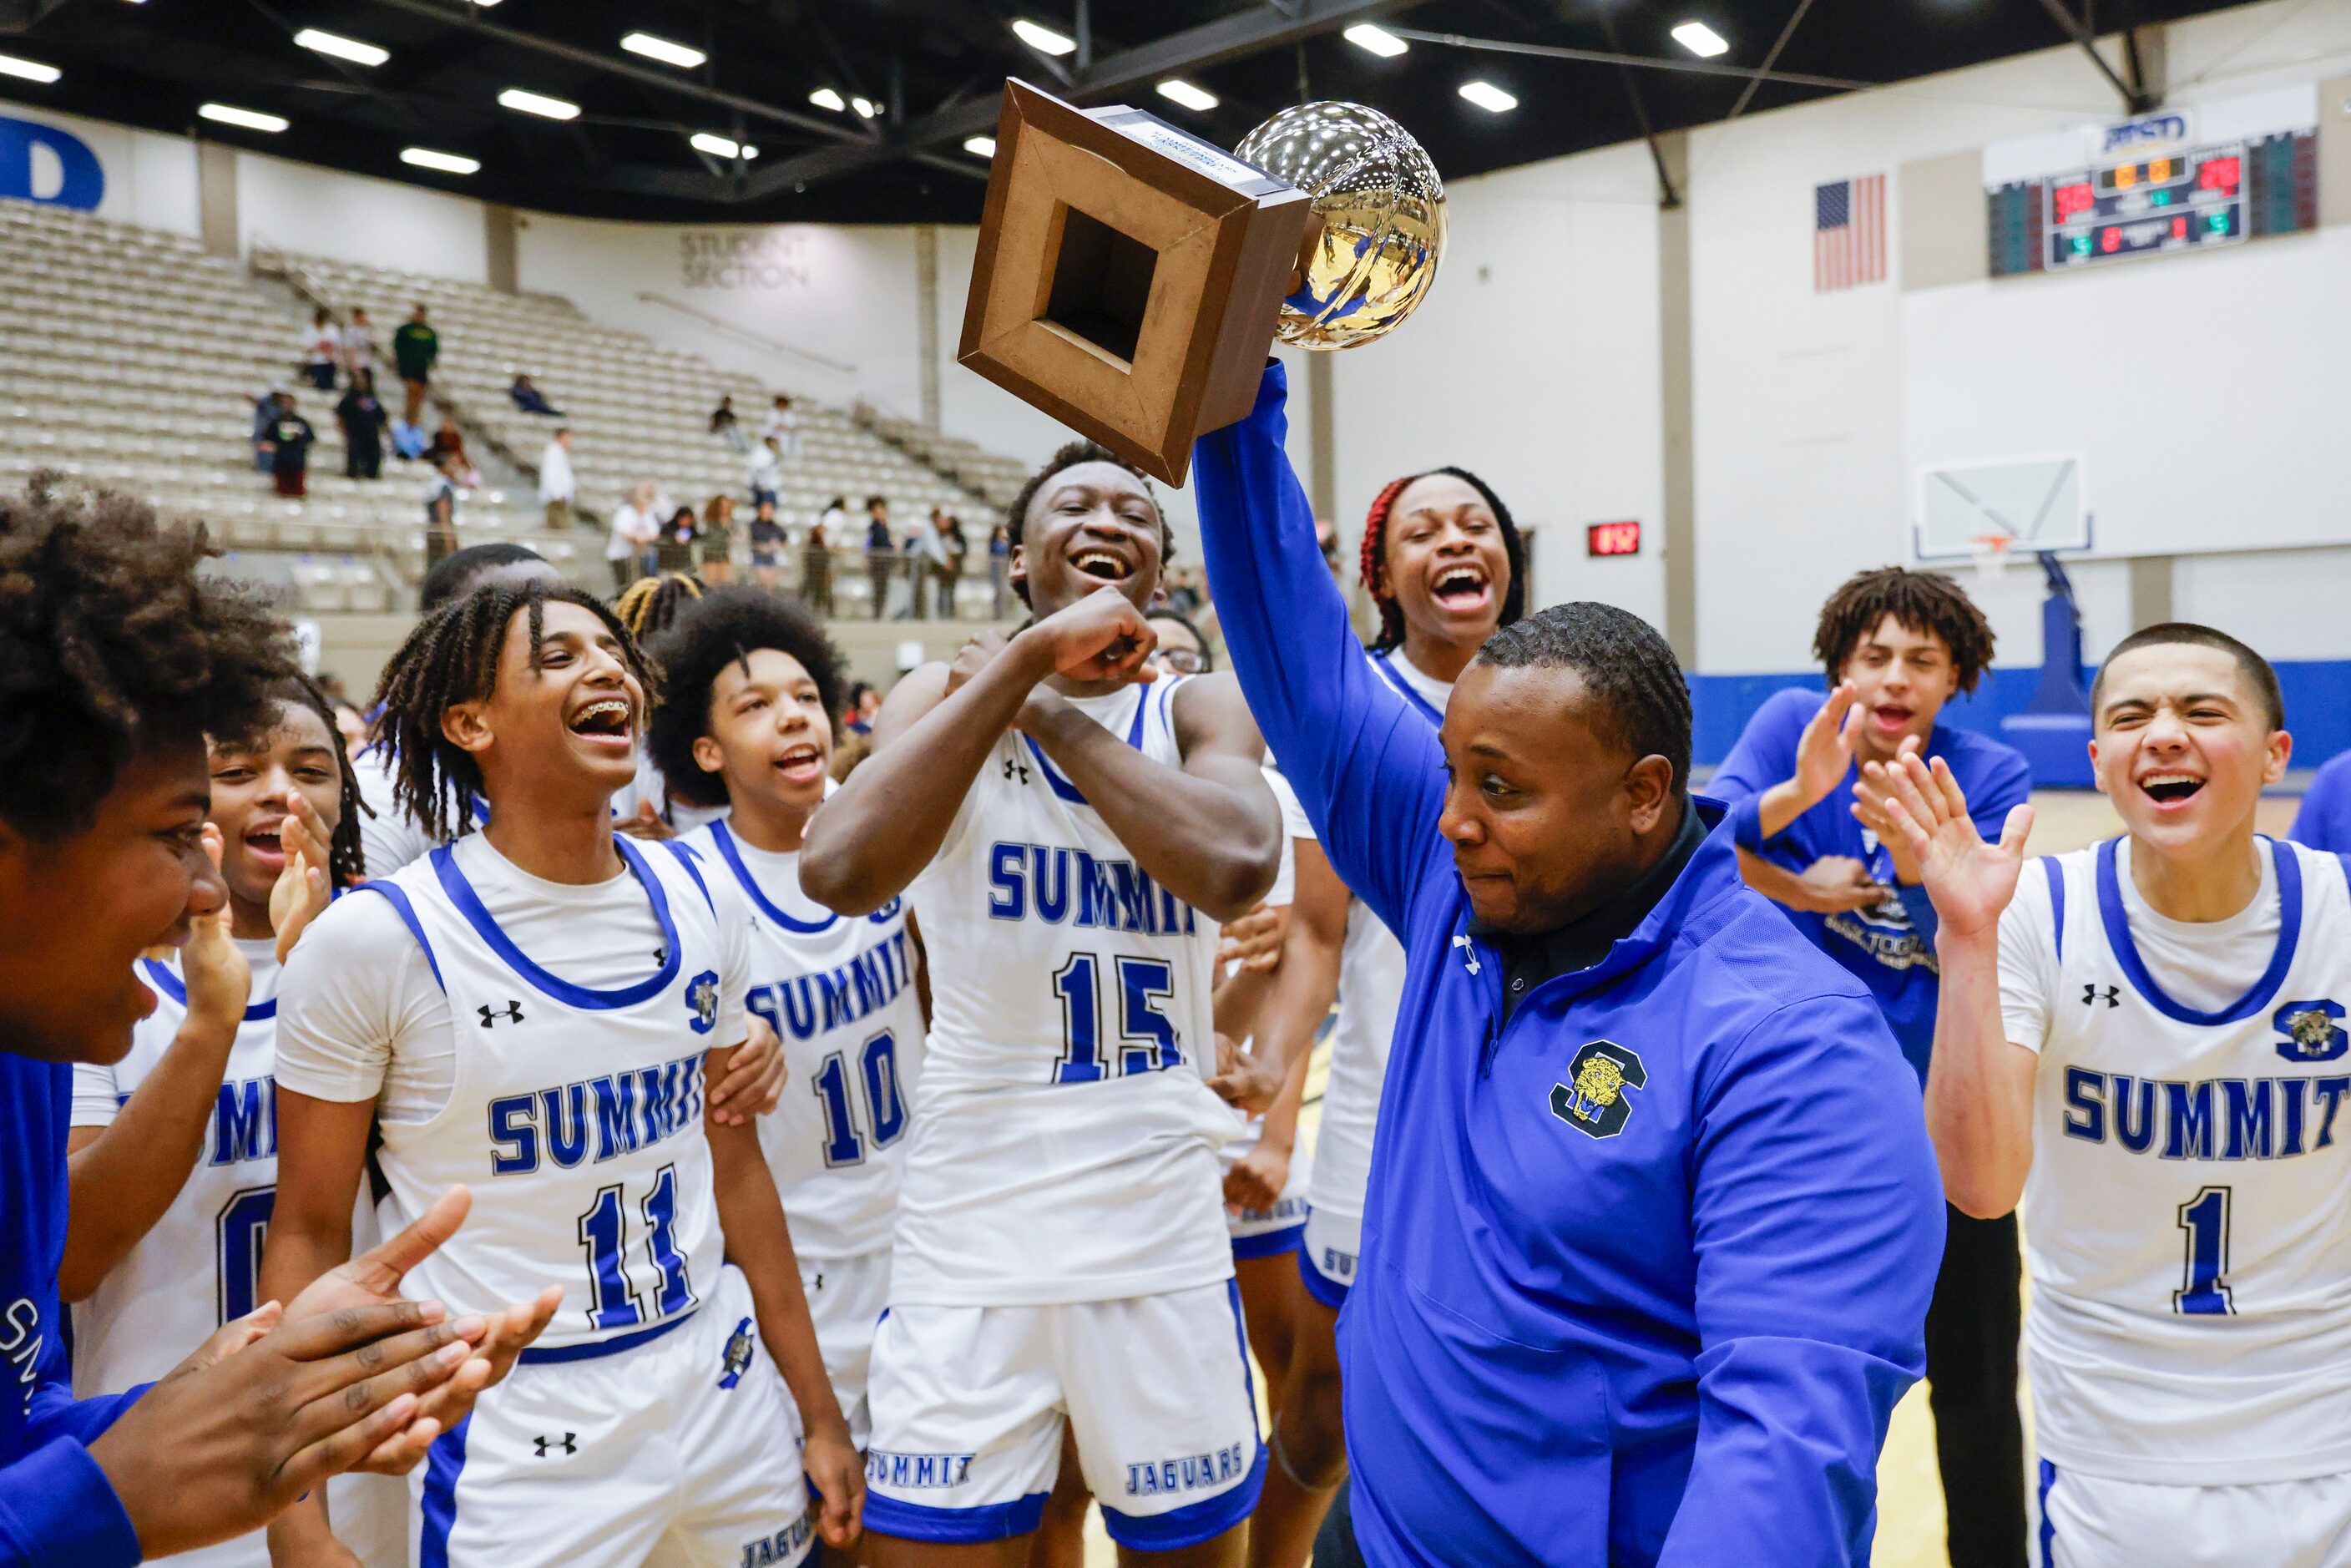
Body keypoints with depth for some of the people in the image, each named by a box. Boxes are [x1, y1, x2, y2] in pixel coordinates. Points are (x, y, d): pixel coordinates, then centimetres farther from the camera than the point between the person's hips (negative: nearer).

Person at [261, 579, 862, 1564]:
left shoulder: (692, 899, -1)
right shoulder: (374, 938, -14)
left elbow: (734, 1167, 6)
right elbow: (309, 1236, -5)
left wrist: (818, 1412, 8)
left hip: (728, 1386, 5)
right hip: (517, 1446, -4)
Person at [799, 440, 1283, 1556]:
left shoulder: (1200, 709, 1)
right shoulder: (944, 693, 0)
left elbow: (1237, 868, -22)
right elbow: (840, 873, -22)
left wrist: (1051, 712, -14)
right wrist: (1030, 657, -20)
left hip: (1165, 1233, 1)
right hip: (969, 1238, -1)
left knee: (1192, 1541, 16)